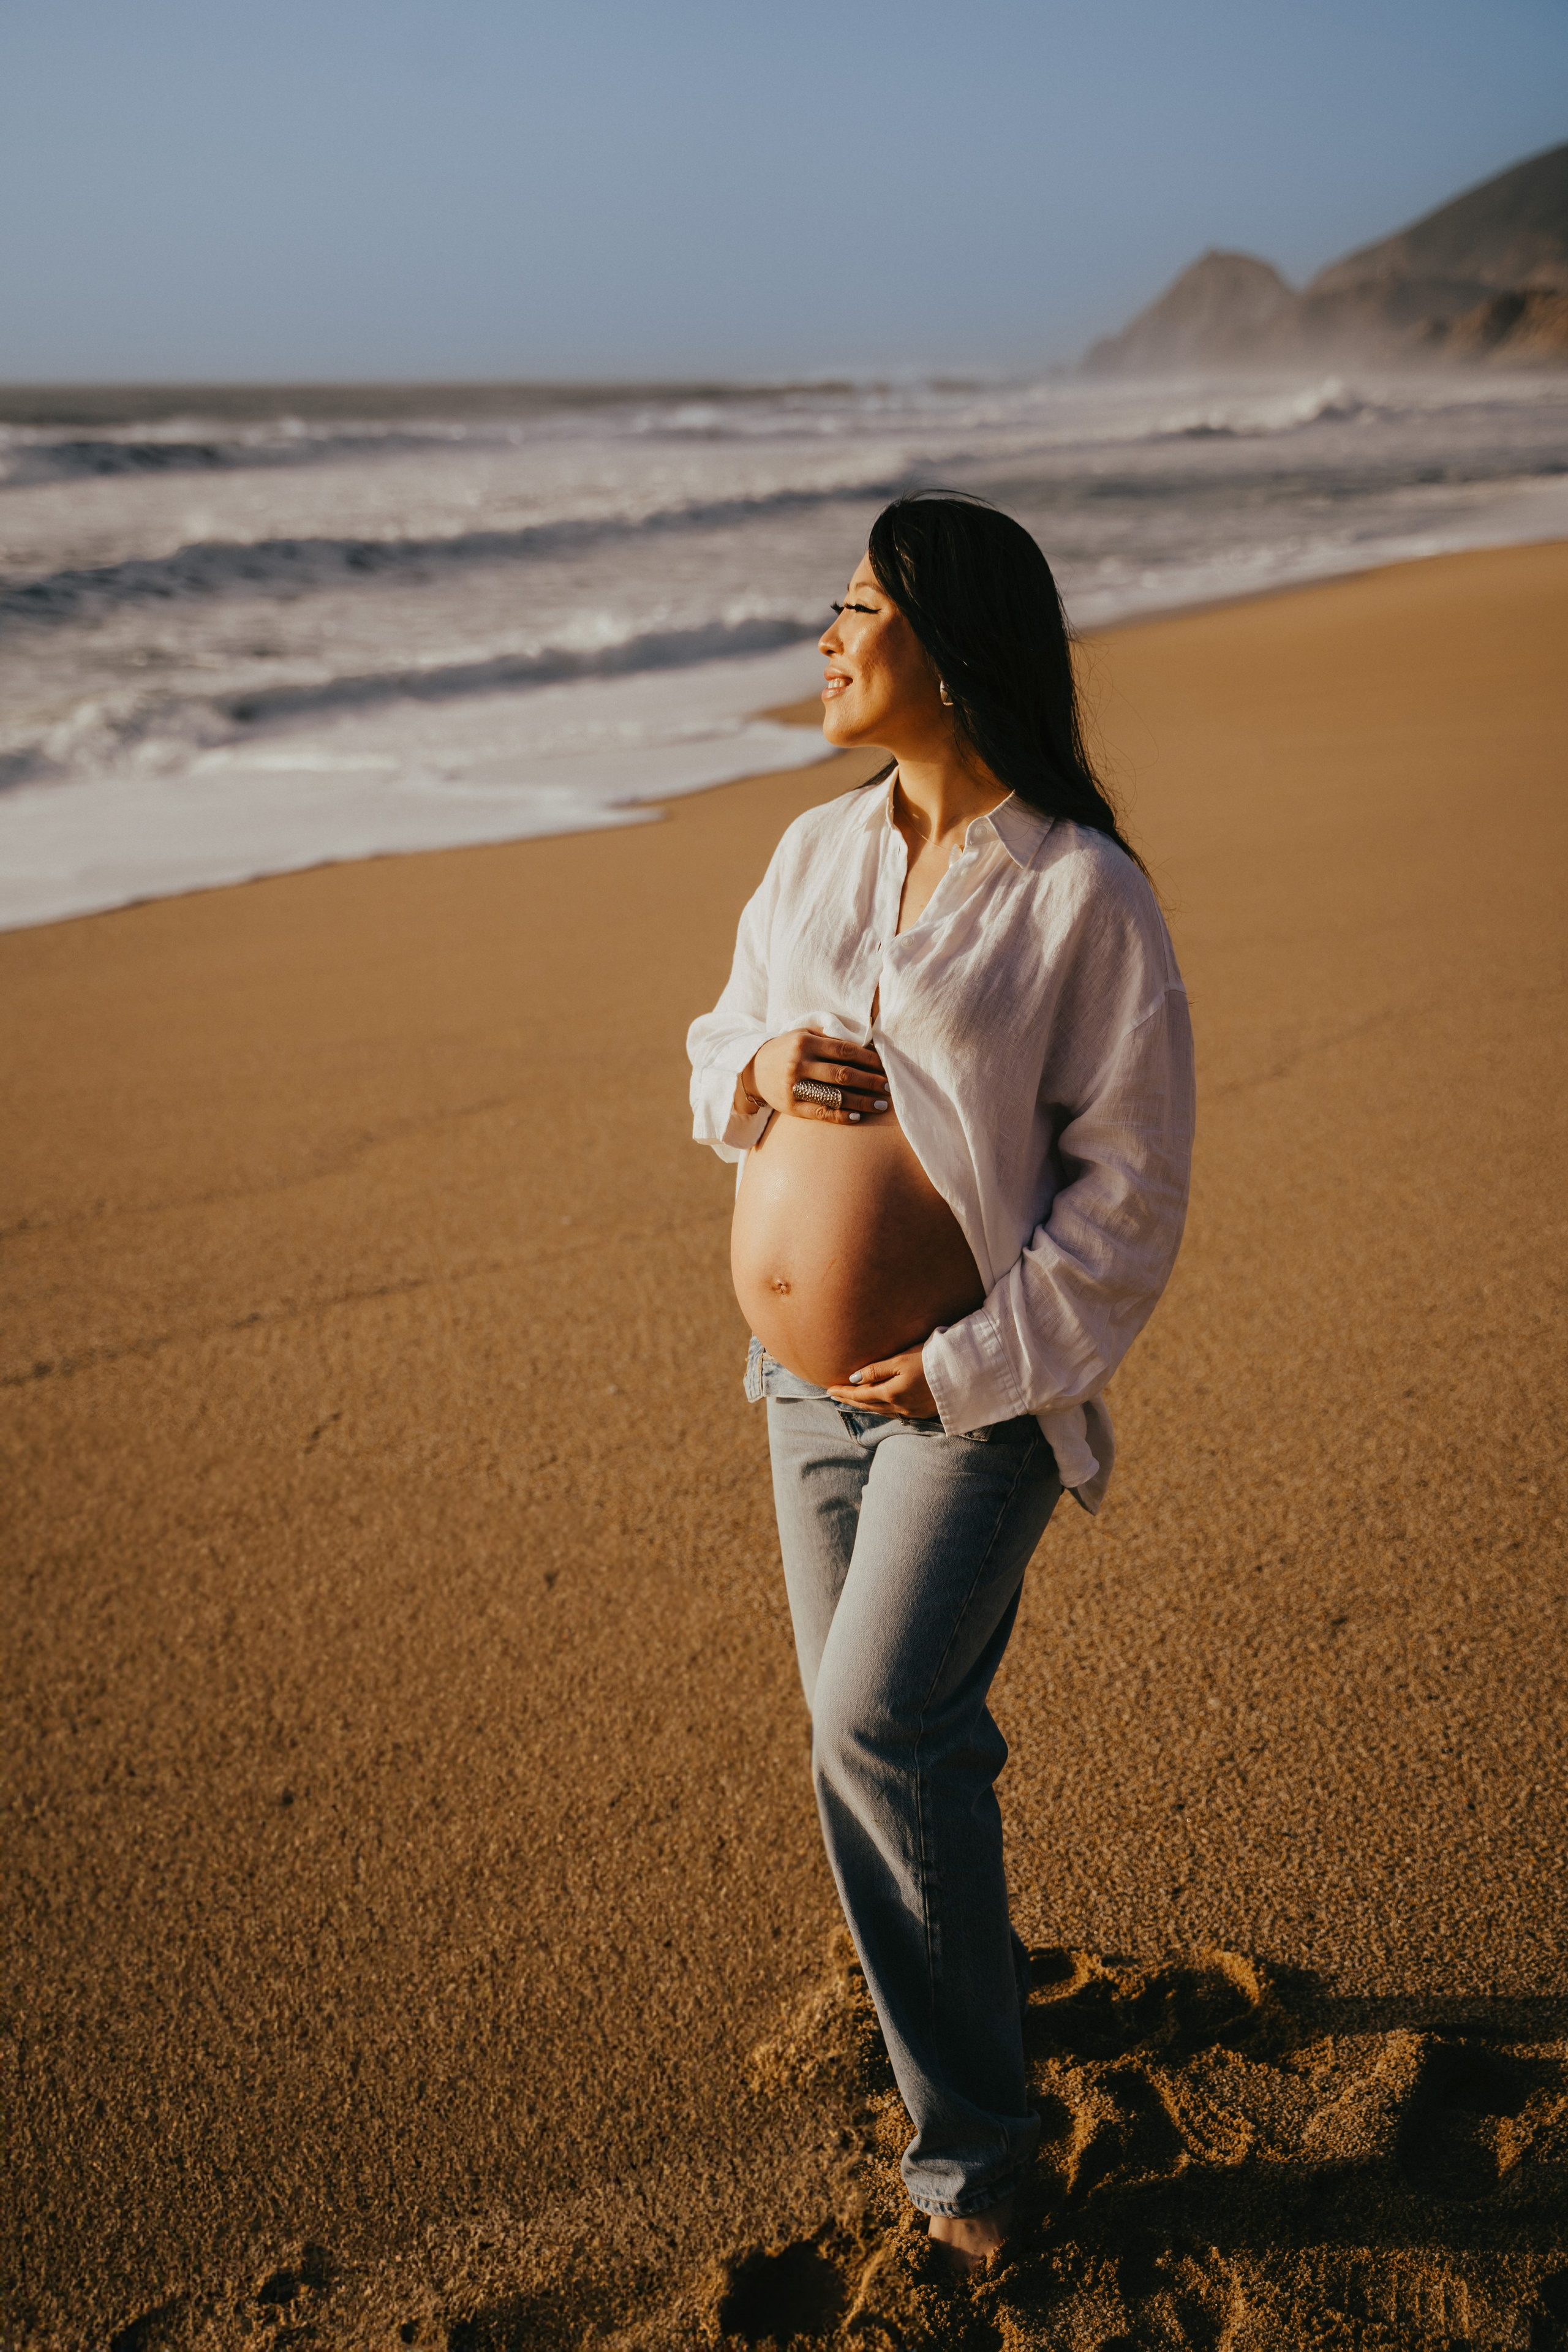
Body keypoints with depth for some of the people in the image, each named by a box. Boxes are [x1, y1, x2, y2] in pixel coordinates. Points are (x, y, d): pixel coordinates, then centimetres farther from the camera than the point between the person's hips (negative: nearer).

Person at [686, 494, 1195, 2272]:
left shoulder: (1080, 892, -14)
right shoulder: (817, 851, 4)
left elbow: (1132, 1184, -13)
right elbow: (718, 1043, 17)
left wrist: (976, 1364, -18)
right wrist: (758, 1071, -8)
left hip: (971, 1391, -6)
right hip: (802, 1385, 6)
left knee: (883, 1732, -13)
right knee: (885, 1748, 16)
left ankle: (966, 2145, 9)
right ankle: (961, 1981, 42)